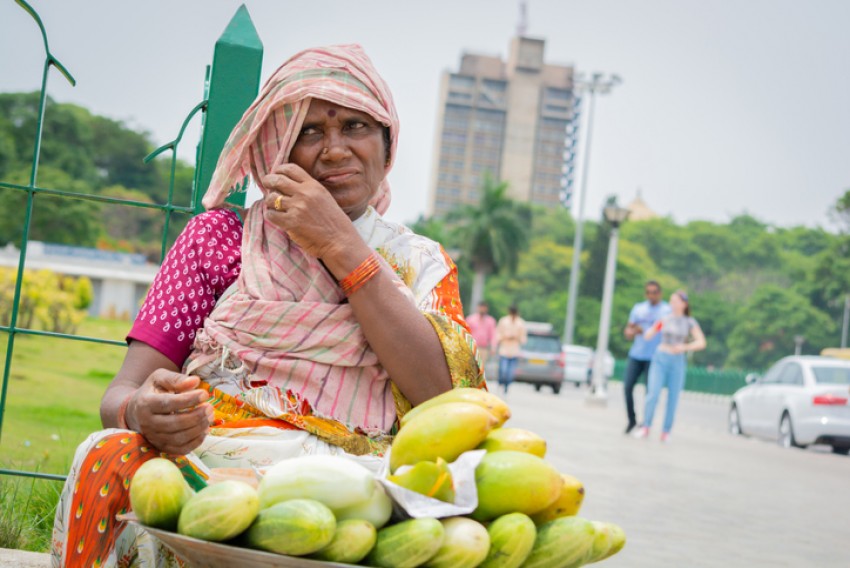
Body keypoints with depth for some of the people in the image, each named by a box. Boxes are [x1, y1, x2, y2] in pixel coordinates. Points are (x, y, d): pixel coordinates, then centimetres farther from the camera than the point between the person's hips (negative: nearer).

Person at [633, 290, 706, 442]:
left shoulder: (690, 322, 1)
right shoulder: (665, 319, 4)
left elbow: (701, 343, -4)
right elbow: (647, 336, 1)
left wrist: (685, 347, -20)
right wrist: (656, 327, -19)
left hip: (678, 362, 0)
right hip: (660, 359, 0)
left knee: (673, 398, 0)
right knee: (653, 394, -14)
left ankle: (666, 432, 9)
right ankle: (646, 427, -6)